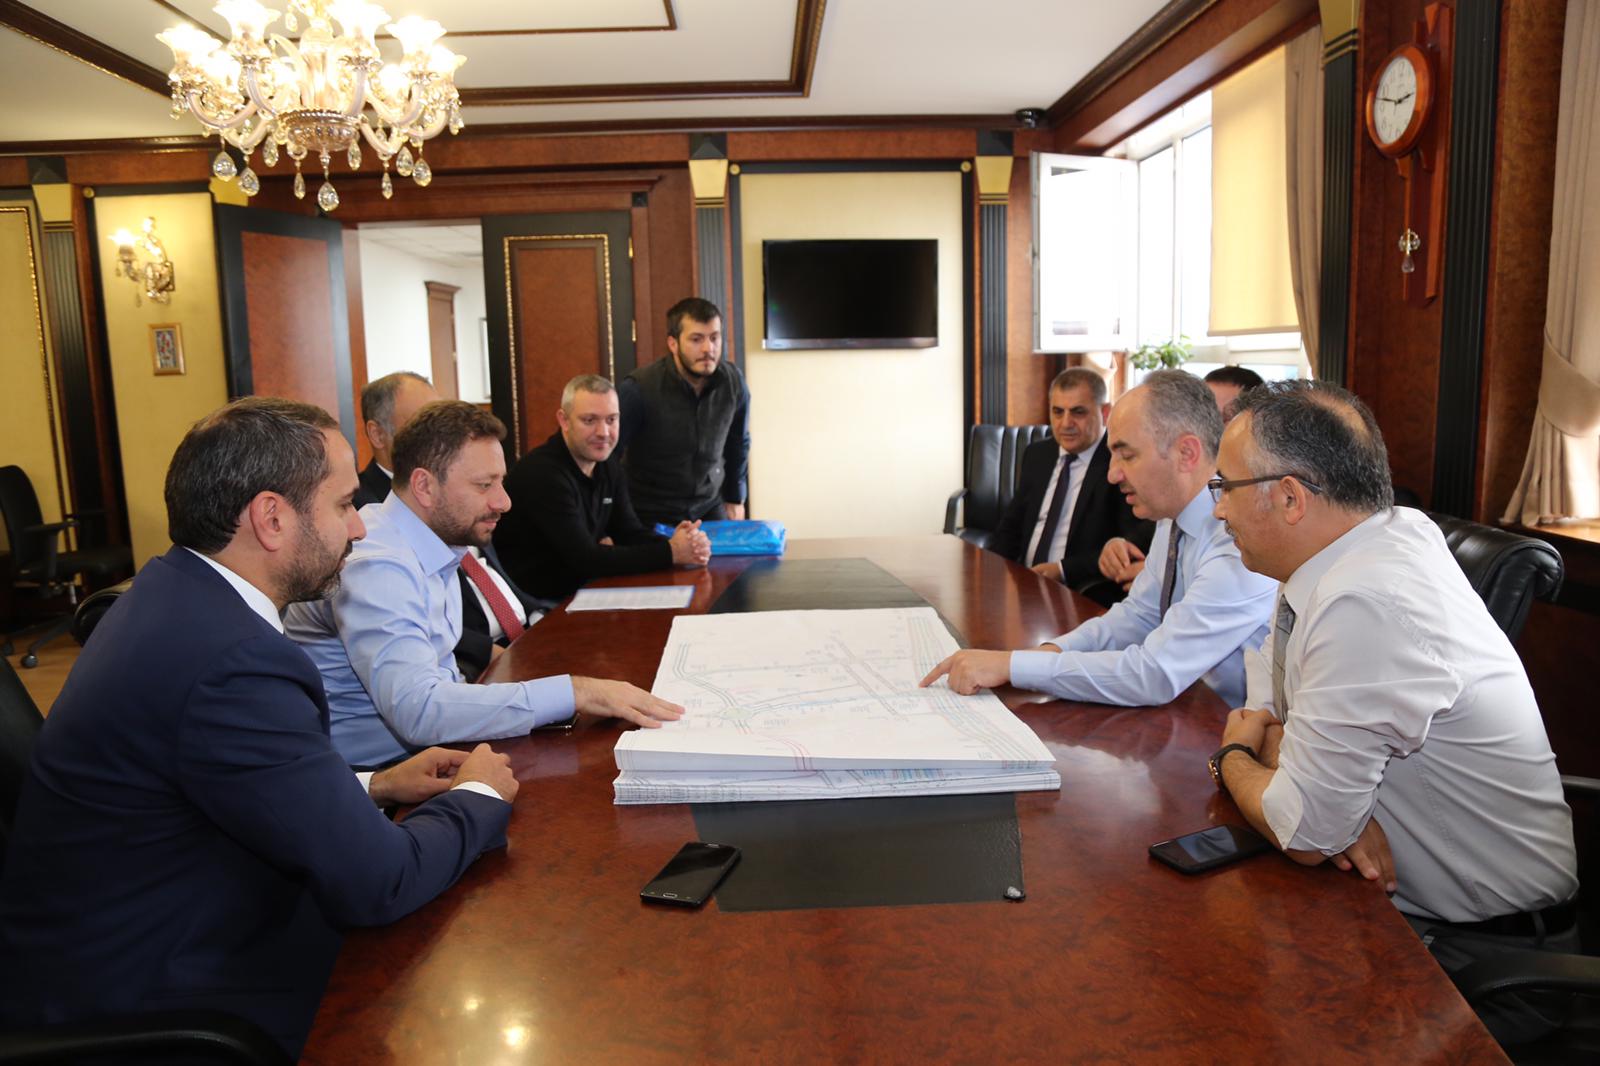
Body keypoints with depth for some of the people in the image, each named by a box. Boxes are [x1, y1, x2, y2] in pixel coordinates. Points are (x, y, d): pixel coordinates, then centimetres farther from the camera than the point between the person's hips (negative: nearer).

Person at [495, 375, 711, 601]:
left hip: (578, 592, 9)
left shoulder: (607, 467, 6)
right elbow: (585, 559, -25)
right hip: (537, 605, -8)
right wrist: (670, 552, -23)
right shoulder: (542, 474, -22)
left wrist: (678, 543, -18)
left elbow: (630, 533, 3)